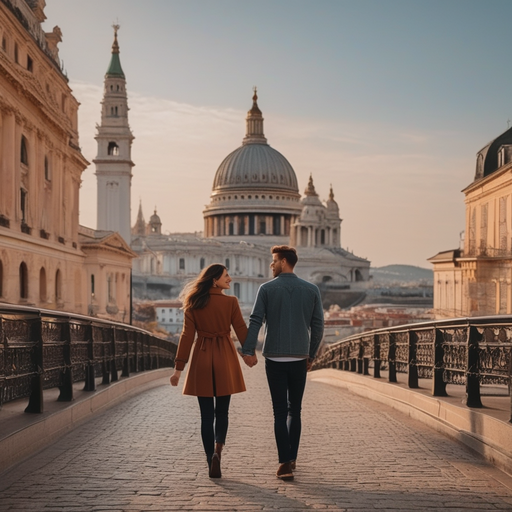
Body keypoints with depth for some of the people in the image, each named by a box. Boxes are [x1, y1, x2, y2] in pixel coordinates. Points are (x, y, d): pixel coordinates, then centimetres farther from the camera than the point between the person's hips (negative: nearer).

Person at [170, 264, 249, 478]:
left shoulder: (194, 303, 0)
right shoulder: (230, 302, -5)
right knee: (221, 412, 13)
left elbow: (187, 336, -3)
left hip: (202, 358, 1)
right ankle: (217, 450, -11)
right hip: (225, 359, -1)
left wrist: (179, 367, -1)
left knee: (207, 415, 7)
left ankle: (212, 465, 6)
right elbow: (242, 331, -1)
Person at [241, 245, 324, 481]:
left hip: (275, 358, -2)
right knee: (294, 410, 15)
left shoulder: (267, 289, -2)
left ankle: (285, 463, -5)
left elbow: (255, 320, -11)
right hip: (299, 358, 2)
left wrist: (248, 350, -15)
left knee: (280, 411, 1)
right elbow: (318, 325, 5)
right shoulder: (311, 290, 4)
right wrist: (311, 355, 14)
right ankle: (291, 458, 21)